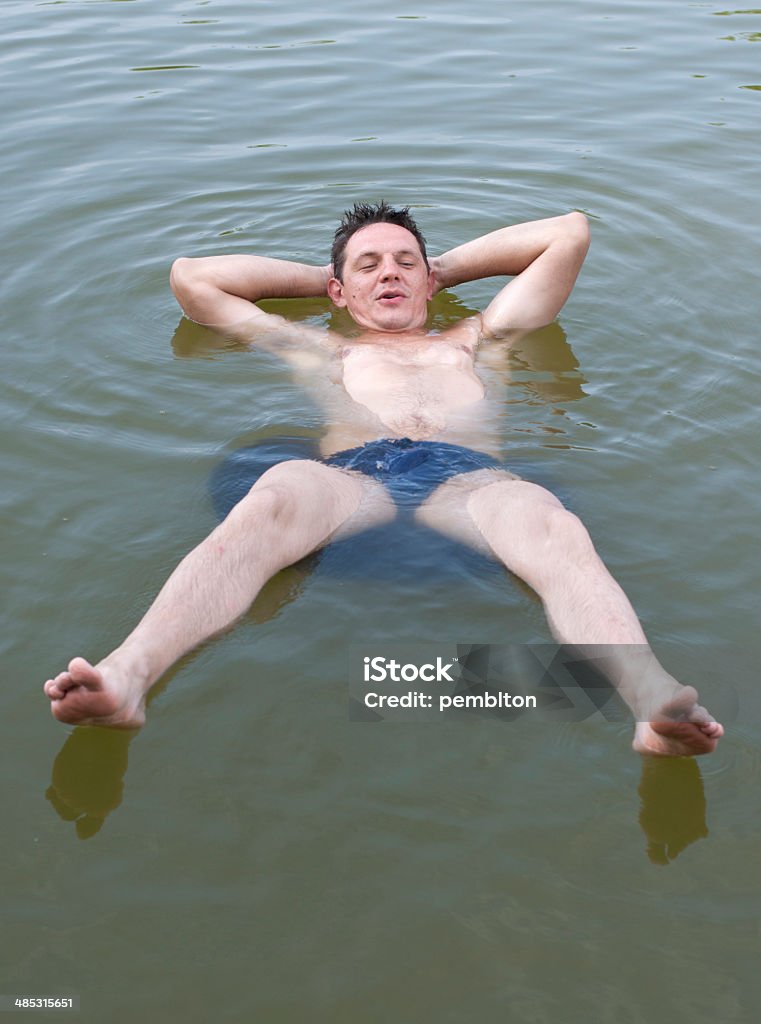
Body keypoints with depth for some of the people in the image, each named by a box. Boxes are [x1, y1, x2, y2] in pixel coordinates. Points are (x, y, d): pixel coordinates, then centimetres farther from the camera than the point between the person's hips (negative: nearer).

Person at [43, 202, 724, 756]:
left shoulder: (473, 341, 41)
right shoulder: (322, 349, 39)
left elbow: (570, 233, 45)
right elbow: (190, 277, 45)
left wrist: (445, 267, 48)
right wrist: (316, 274, 48)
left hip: (468, 474, 1)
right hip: (350, 474, 0)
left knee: (553, 528, -35)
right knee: (268, 502, -37)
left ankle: (654, 701, -60)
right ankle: (126, 677, -57)